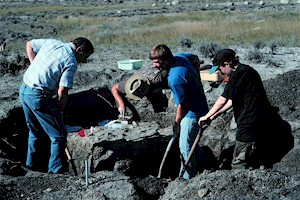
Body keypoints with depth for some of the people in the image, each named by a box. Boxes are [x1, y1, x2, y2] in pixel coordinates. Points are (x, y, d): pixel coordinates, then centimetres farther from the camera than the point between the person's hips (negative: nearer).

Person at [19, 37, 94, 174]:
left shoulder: (52, 42, 8)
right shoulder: (71, 63, -12)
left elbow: (29, 44, 22)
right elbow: (62, 92, -17)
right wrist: (59, 110, -1)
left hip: (24, 89, 9)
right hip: (39, 97, -8)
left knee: (35, 131, 26)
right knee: (59, 137, 3)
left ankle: (31, 164, 36)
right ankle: (55, 172, 4)